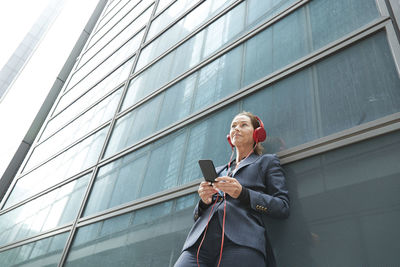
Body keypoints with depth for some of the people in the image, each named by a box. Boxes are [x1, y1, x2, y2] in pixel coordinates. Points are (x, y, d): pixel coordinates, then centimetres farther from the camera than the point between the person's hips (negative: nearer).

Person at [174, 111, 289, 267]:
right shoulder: (218, 171, 29)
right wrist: (204, 202, 3)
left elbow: (282, 207, 4)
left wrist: (242, 193, -9)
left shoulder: (267, 161, 18)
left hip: (241, 243, -4)